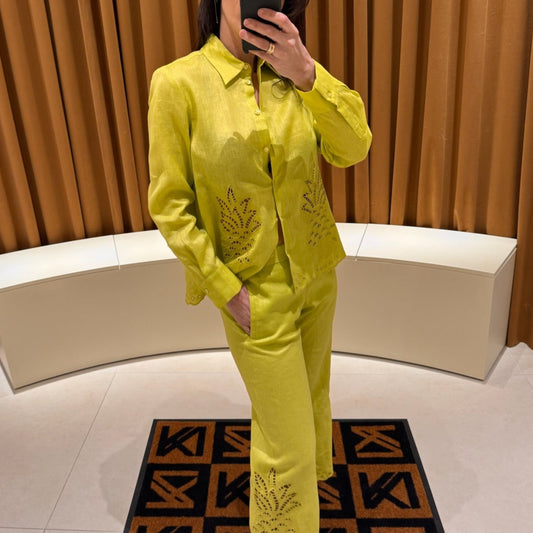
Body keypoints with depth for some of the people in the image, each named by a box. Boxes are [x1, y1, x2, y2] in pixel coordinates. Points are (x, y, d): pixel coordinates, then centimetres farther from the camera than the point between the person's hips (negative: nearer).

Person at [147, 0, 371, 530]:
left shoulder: (290, 78, 0)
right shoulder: (179, 83, -13)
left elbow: (352, 149, -12)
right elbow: (170, 206, -13)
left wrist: (308, 73, -27)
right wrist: (229, 293, -15)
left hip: (316, 276, 6)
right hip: (257, 292, -5)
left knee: (311, 395, 26)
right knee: (286, 442, 5)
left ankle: (304, 472, 56)